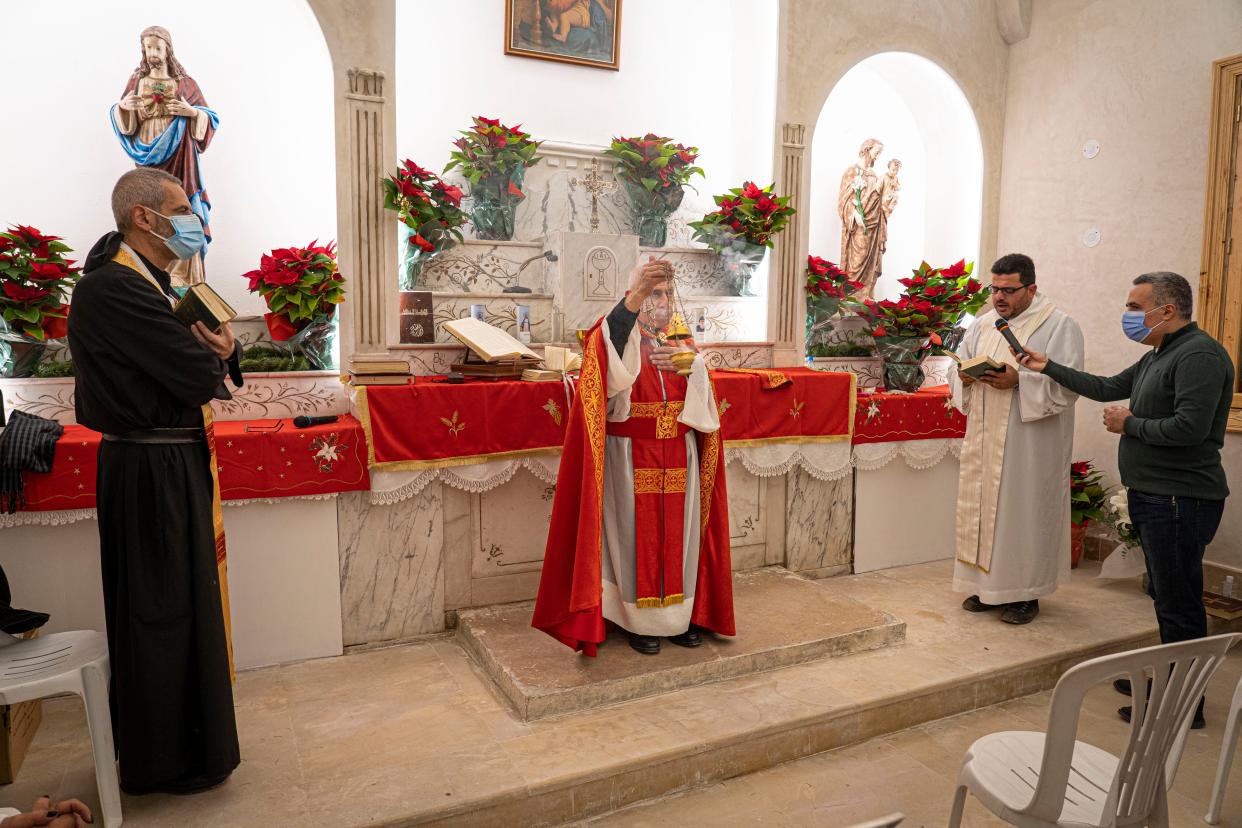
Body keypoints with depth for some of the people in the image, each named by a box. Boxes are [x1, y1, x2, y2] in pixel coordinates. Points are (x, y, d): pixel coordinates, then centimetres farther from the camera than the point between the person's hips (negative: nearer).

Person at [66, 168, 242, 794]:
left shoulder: (145, 284, 14)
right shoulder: (114, 289, -19)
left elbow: (209, 362, 13)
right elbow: (201, 376, -23)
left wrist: (216, 350, -10)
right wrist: (215, 354, 0)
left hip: (172, 466, 10)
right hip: (154, 474, -10)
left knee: (179, 605, 19)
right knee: (163, 611, 2)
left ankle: (173, 737, 36)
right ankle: (167, 761, 20)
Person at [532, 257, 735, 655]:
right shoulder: (619, 336, -4)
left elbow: (702, 396, 5)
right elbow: (608, 343, -31)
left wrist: (687, 366, -15)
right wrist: (635, 295, -45)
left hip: (679, 458, 5)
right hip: (632, 459, -4)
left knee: (678, 535, 9)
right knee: (638, 536, 1)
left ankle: (680, 615, 22)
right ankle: (640, 621, 14)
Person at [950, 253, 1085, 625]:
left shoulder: (1059, 325, -4)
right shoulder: (983, 325, 13)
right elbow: (958, 366, 15)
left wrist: (1019, 381, -25)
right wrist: (965, 377, -8)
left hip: (1030, 445, -5)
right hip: (984, 442, 6)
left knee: (1024, 509, 0)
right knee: (981, 507, 8)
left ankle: (1026, 592, 13)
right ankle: (986, 584, 20)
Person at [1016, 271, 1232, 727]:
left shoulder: (1199, 355, -17)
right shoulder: (1158, 357, 15)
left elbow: (1190, 428, -27)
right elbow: (1108, 388, 23)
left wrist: (1130, 424, -13)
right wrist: (1048, 367, 22)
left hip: (1179, 499, -10)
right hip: (1154, 496, 10)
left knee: (1178, 603, -1)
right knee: (1166, 595, 20)